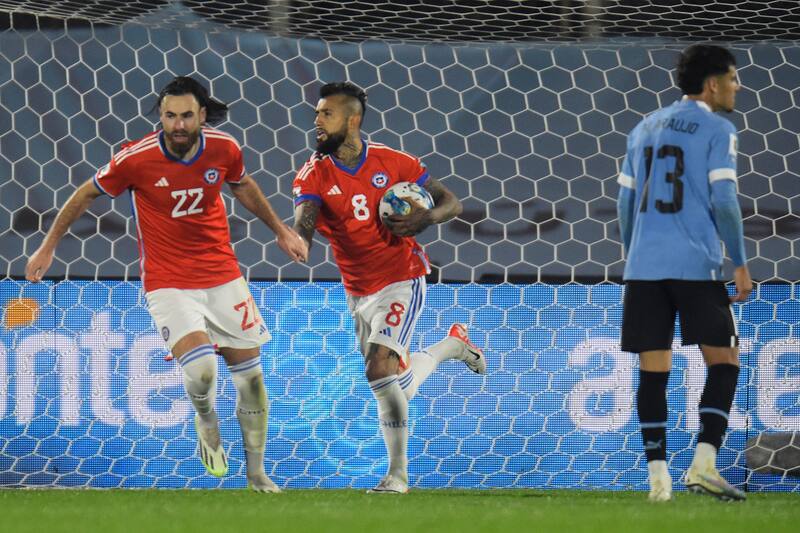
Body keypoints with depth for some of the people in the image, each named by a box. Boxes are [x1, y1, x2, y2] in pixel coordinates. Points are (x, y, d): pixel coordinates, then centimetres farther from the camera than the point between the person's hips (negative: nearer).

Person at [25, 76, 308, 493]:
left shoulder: (223, 149, -7)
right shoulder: (135, 159, -17)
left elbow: (243, 186, 17)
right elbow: (86, 193, 0)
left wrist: (281, 230, 24)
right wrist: (47, 247, 4)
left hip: (223, 277, 4)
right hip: (168, 282, -4)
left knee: (250, 375, 6)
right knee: (201, 368, -26)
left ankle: (257, 473, 23)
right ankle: (206, 420, 9)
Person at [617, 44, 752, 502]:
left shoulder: (645, 129, 17)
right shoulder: (716, 130, -2)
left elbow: (626, 201, 18)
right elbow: (723, 199, -10)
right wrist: (740, 265, -6)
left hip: (644, 267, 5)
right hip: (696, 264, -5)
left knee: (653, 370, 5)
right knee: (724, 361, 3)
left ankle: (658, 475, 0)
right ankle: (704, 463, -10)